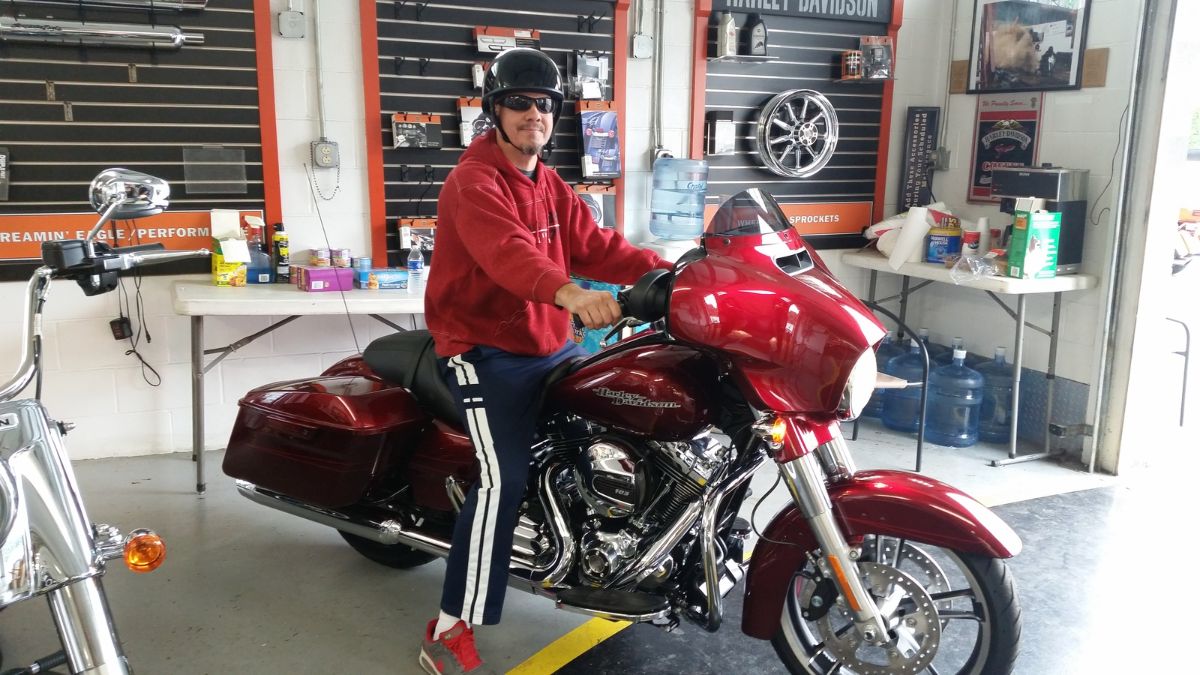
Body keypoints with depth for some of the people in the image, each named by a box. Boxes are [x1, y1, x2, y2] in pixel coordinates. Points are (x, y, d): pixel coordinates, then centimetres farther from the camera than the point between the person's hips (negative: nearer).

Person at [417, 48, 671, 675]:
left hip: (551, 347, 9)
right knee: (503, 480, -21)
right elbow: (506, 250, -34)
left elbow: (594, 245, 7)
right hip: (485, 352, -9)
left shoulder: (551, 186, 17)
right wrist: (568, 293, -53)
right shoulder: (473, 180, -14)